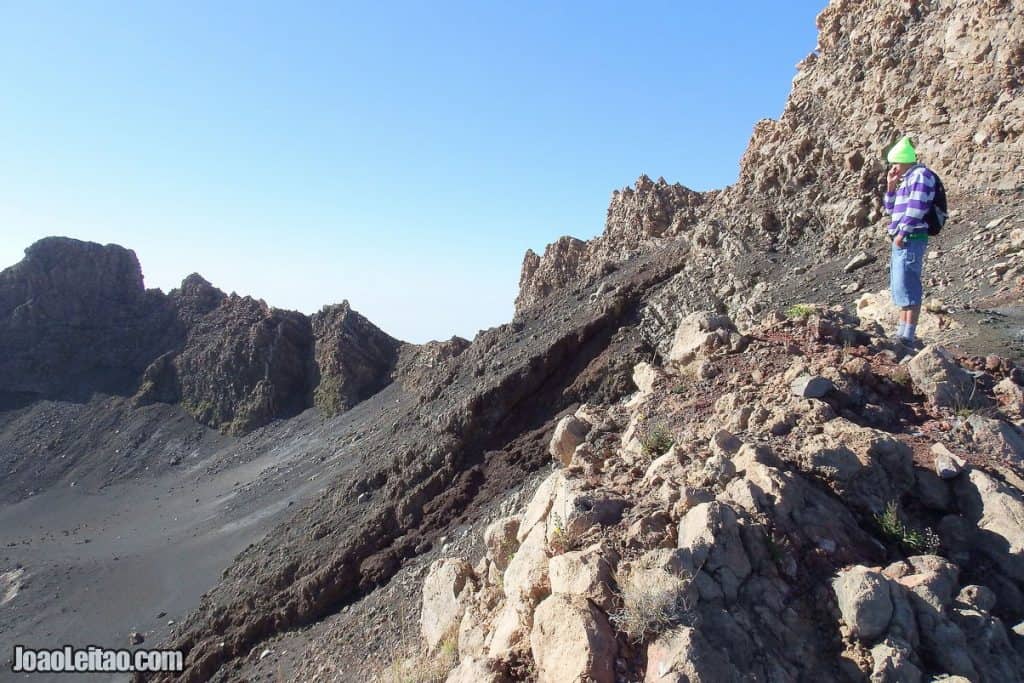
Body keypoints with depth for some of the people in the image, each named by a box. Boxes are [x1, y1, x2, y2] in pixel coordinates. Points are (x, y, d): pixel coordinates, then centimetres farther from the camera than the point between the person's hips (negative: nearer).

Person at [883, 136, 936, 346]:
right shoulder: (906, 179, 20)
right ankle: (902, 333, 21)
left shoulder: (921, 175, -9)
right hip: (901, 240, 10)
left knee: (907, 288, -11)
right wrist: (891, 186, 13)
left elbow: (916, 208, -19)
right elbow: (891, 209, 25)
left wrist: (902, 233, -18)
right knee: (900, 288, 14)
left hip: (911, 239, -10)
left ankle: (908, 337, -9)